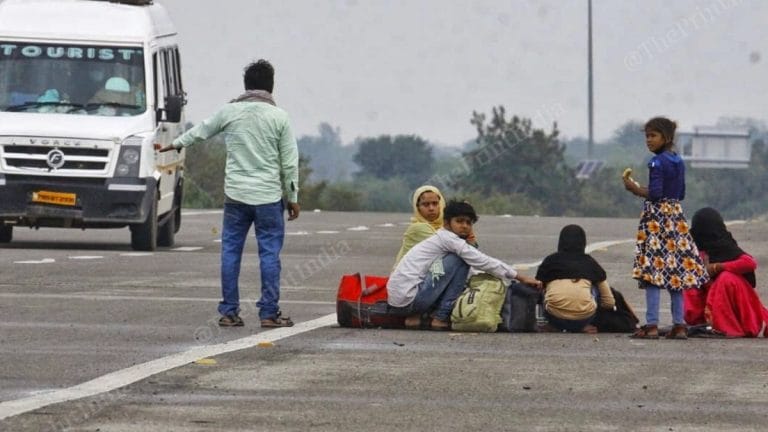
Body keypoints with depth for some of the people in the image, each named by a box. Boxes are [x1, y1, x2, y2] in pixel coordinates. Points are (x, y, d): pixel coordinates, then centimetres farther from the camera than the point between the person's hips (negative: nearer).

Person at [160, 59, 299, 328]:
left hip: (236, 195, 2)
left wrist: (176, 144, 39)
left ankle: (229, 311, 7)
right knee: (269, 253, 1)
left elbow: (201, 131, 20)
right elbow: (290, 162, -2)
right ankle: (269, 313, -1)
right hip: (268, 197, -2)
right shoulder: (278, 117, -3)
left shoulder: (230, 112, 2)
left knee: (230, 252, 8)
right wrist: (292, 198, 7)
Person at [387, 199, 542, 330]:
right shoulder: (447, 238, -8)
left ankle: (414, 317, 9)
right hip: (409, 298, -9)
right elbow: (483, 261, -11)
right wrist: (521, 277, -10)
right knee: (459, 260, -9)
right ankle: (440, 319, -7)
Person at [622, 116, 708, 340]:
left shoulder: (657, 162, -12)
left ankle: (652, 325, -11)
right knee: (675, 271, 9)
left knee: (653, 271, -7)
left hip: (657, 216, -8)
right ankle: (679, 324, 10)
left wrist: (633, 188, -6)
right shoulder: (679, 162, 12)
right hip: (676, 216, 8)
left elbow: (654, 193, -19)